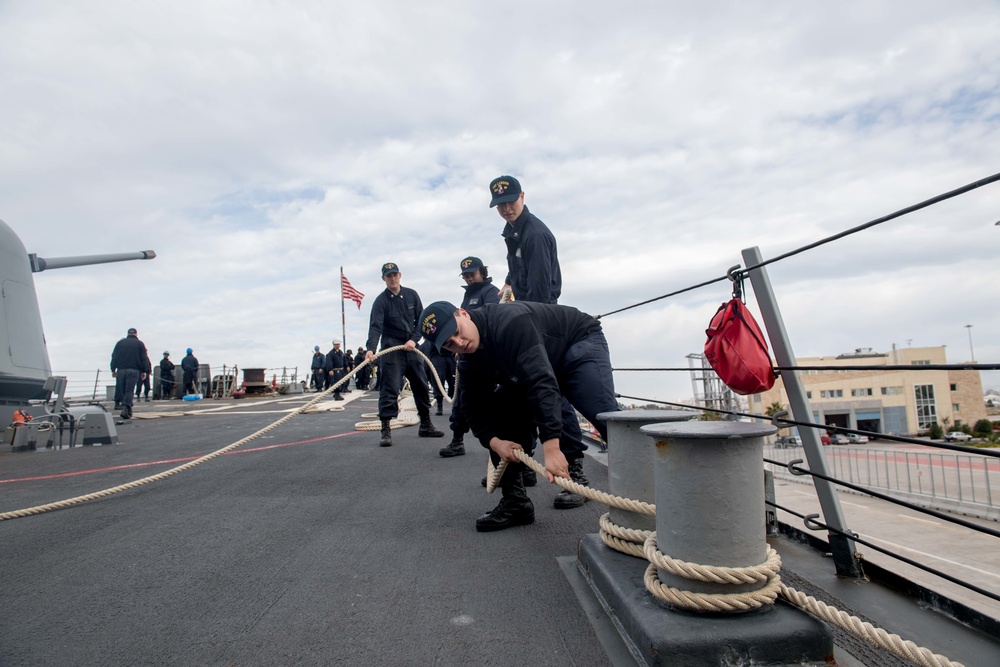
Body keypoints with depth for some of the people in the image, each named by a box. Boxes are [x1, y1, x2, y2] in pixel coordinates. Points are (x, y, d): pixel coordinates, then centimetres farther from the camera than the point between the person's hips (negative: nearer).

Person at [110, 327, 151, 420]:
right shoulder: (140, 344, 7)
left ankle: (127, 409, 10)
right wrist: (144, 371, 4)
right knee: (129, 390, -6)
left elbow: (114, 357, 10)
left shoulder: (120, 343, 13)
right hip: (133, 370, -2)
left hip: (121, 370, 2)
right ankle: (126, 408, -21)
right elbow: (144, 358, 2)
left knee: (122, 391, 10)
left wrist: (113, 370, 12)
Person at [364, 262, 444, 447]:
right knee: (389, 388, -10)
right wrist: (370, 349, -37)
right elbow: (375, 327, -22)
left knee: (421, 386, 10)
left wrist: (414, 340, -10)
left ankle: (425, 425, 23)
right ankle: (386, 430, -5)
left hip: (412, 348, 5)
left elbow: (421, 320, 5)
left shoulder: (412, 295, 3)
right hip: (391, 349, -4)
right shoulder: (381, 301, -9)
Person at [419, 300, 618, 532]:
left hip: (580, 342, -7)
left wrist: (551, 447, -51)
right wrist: (495, 442, -24)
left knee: (603, 415, -28)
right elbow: (475, 408, -4)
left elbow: (540, 380, -45)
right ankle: (515, 501, 4)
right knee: (498, 412, -4)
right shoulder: (468, 363, -9)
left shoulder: (508, 322, -36)